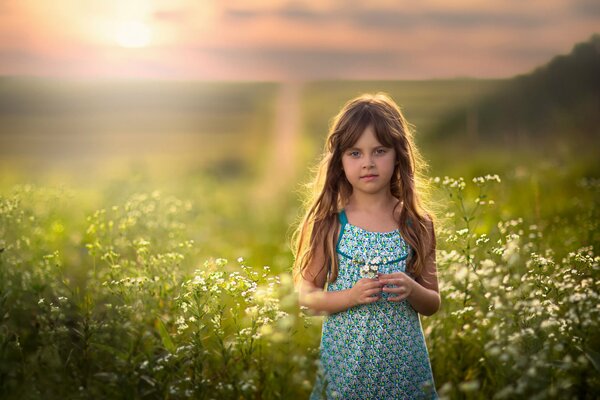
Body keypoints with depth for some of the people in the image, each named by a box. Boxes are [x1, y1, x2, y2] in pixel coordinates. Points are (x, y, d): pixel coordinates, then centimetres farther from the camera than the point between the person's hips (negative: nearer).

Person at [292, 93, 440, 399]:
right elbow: (306, 296, -3)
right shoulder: (330, 223, -6)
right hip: (345, 360, -1)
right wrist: (352, 296, -19)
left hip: (403, 360, 1)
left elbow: (433, 304, 5)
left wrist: (412, 289, -16)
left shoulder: (417, 223, -2)